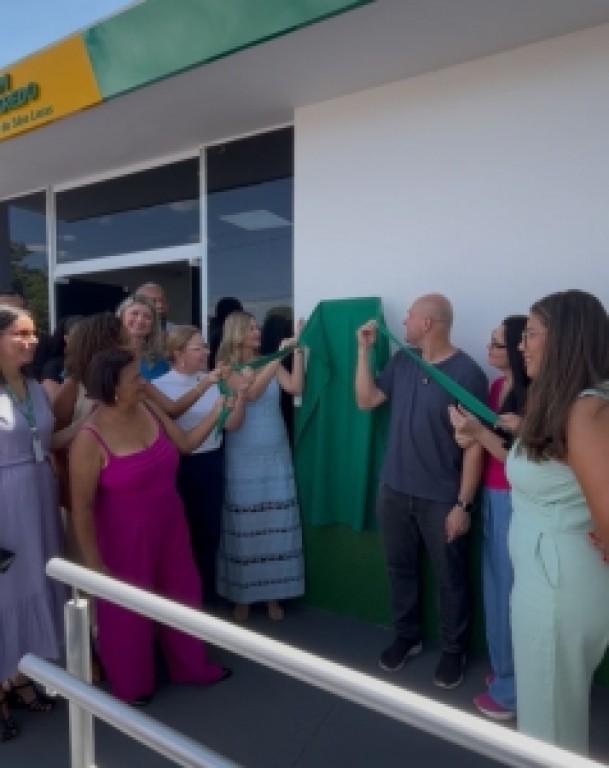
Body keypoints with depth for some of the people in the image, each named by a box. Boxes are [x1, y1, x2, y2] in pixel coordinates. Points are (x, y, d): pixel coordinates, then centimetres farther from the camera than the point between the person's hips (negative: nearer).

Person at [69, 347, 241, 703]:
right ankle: (131, 685, 43)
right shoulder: (91, 438, -24)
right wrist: (94, 564, -14)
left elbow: (185, 443, 3)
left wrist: (218, 410, -8)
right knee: (128, 611, 16)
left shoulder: (149, 409, -7)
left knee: (184, 595, 21)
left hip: (169, 528, 6)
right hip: (125, 540, -6)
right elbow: (82, 507, -19)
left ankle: (192, 665, 47)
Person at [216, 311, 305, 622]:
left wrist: (297, 350, -13)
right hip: (243, 460, -3)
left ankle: (273, 594, 20)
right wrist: (280, 354, -24)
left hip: (276, 457, 3)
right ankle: (242, 596, 20)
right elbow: (251, 393, -22)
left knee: (276, 525, 7)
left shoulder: (270, 364, 5)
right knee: (244, 528, 5)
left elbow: (296, 387, -8)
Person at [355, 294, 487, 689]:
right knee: (400, 568, 19)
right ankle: (407, 636, 40)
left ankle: (453, 650, 34)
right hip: (394, 491, 5)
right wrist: (364, 349, -1)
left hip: (441, 499, -5)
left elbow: (475, 444, -14)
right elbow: (366, 400, 5)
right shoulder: (401, 362, 3)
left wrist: (463, 504, -14)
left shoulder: (468, 373, -15)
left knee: (450, 578, 13)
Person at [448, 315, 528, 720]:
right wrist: (468, 435, -7)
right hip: (491, 496, 7)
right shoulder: (497, 386, 6)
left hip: (516, 501, -7)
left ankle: (513, 687, 24)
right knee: (495, 588, 18)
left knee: (512, 592, 5)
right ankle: (502, 667, 37)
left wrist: (480, 433, -24)